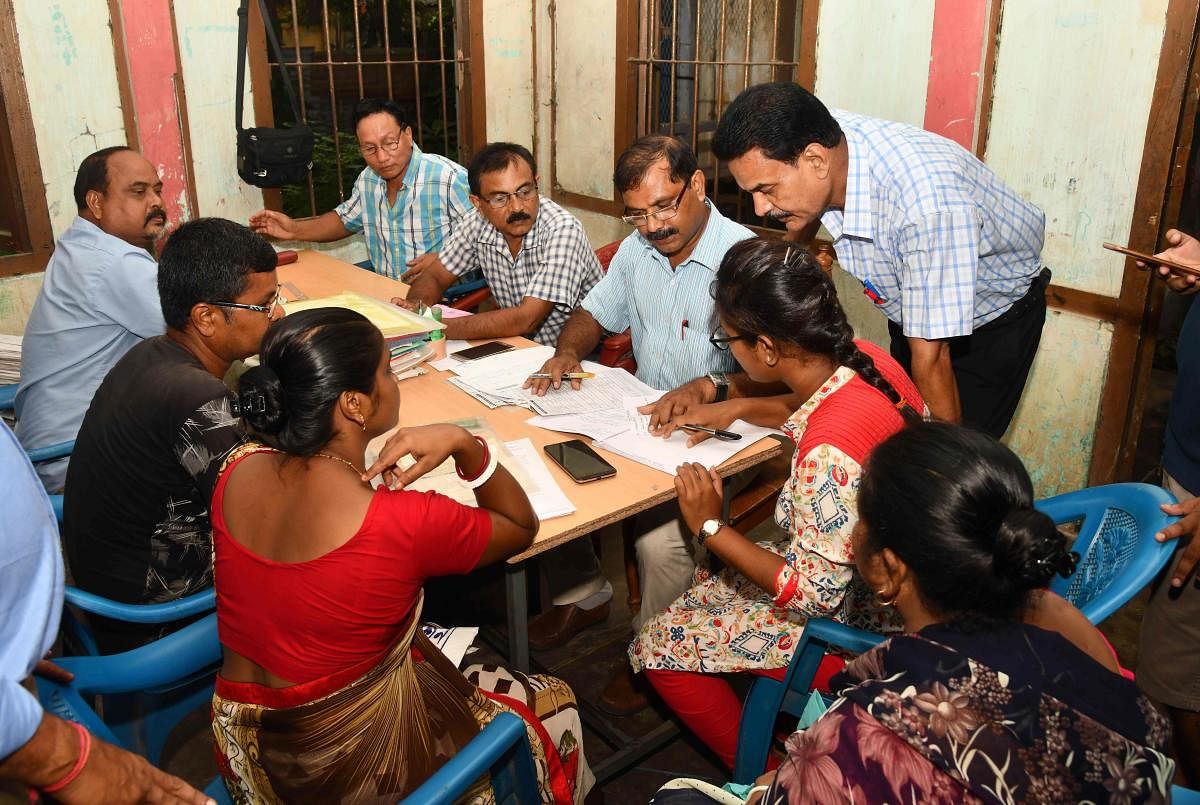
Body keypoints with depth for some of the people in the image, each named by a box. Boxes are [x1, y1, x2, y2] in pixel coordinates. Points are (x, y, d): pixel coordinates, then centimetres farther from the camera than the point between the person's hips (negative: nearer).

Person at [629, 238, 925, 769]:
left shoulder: (828, 455, -38)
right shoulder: (866, 359, -12)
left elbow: (816, 594, -28)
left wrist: (710, 527, -20)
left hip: (854, 621, -9)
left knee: (659, 645, 2)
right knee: (712, 579, 24)